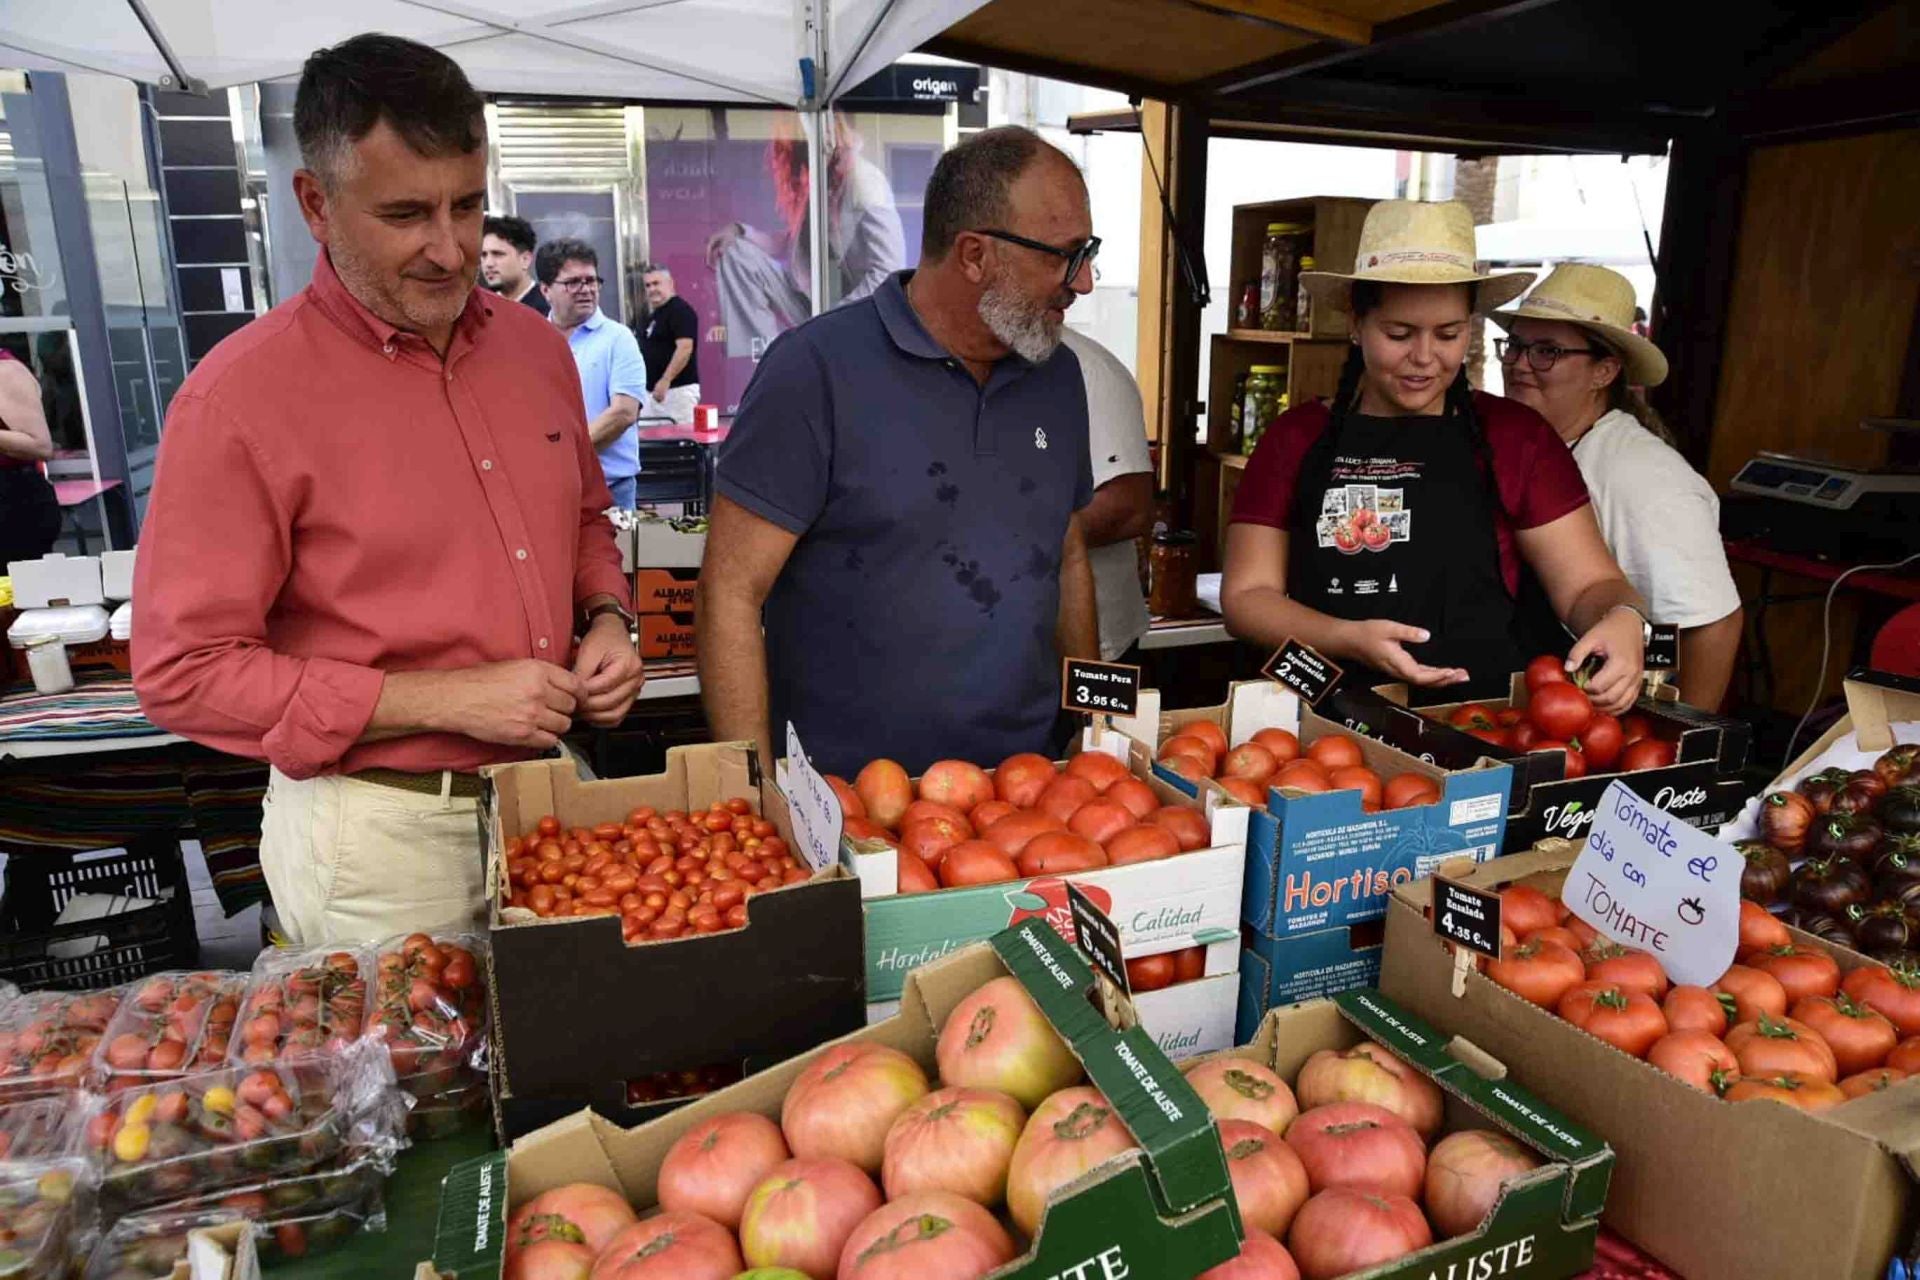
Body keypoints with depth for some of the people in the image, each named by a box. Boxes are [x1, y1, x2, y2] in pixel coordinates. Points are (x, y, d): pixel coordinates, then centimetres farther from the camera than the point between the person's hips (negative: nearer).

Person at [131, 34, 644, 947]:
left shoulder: (536, 348, 3)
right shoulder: (243, 395, -15)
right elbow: (184, 674, -14)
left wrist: (607, 621, -3)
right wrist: (448, 700, -20)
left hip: (552, 797, 6)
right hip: (381, 837, -5)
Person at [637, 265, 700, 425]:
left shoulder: (680, 310, -10)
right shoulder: (653, 315, 18)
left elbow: (685, 348, -20)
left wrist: (666, 380, -25)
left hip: (678, 389, -9)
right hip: (654, 390, 9)